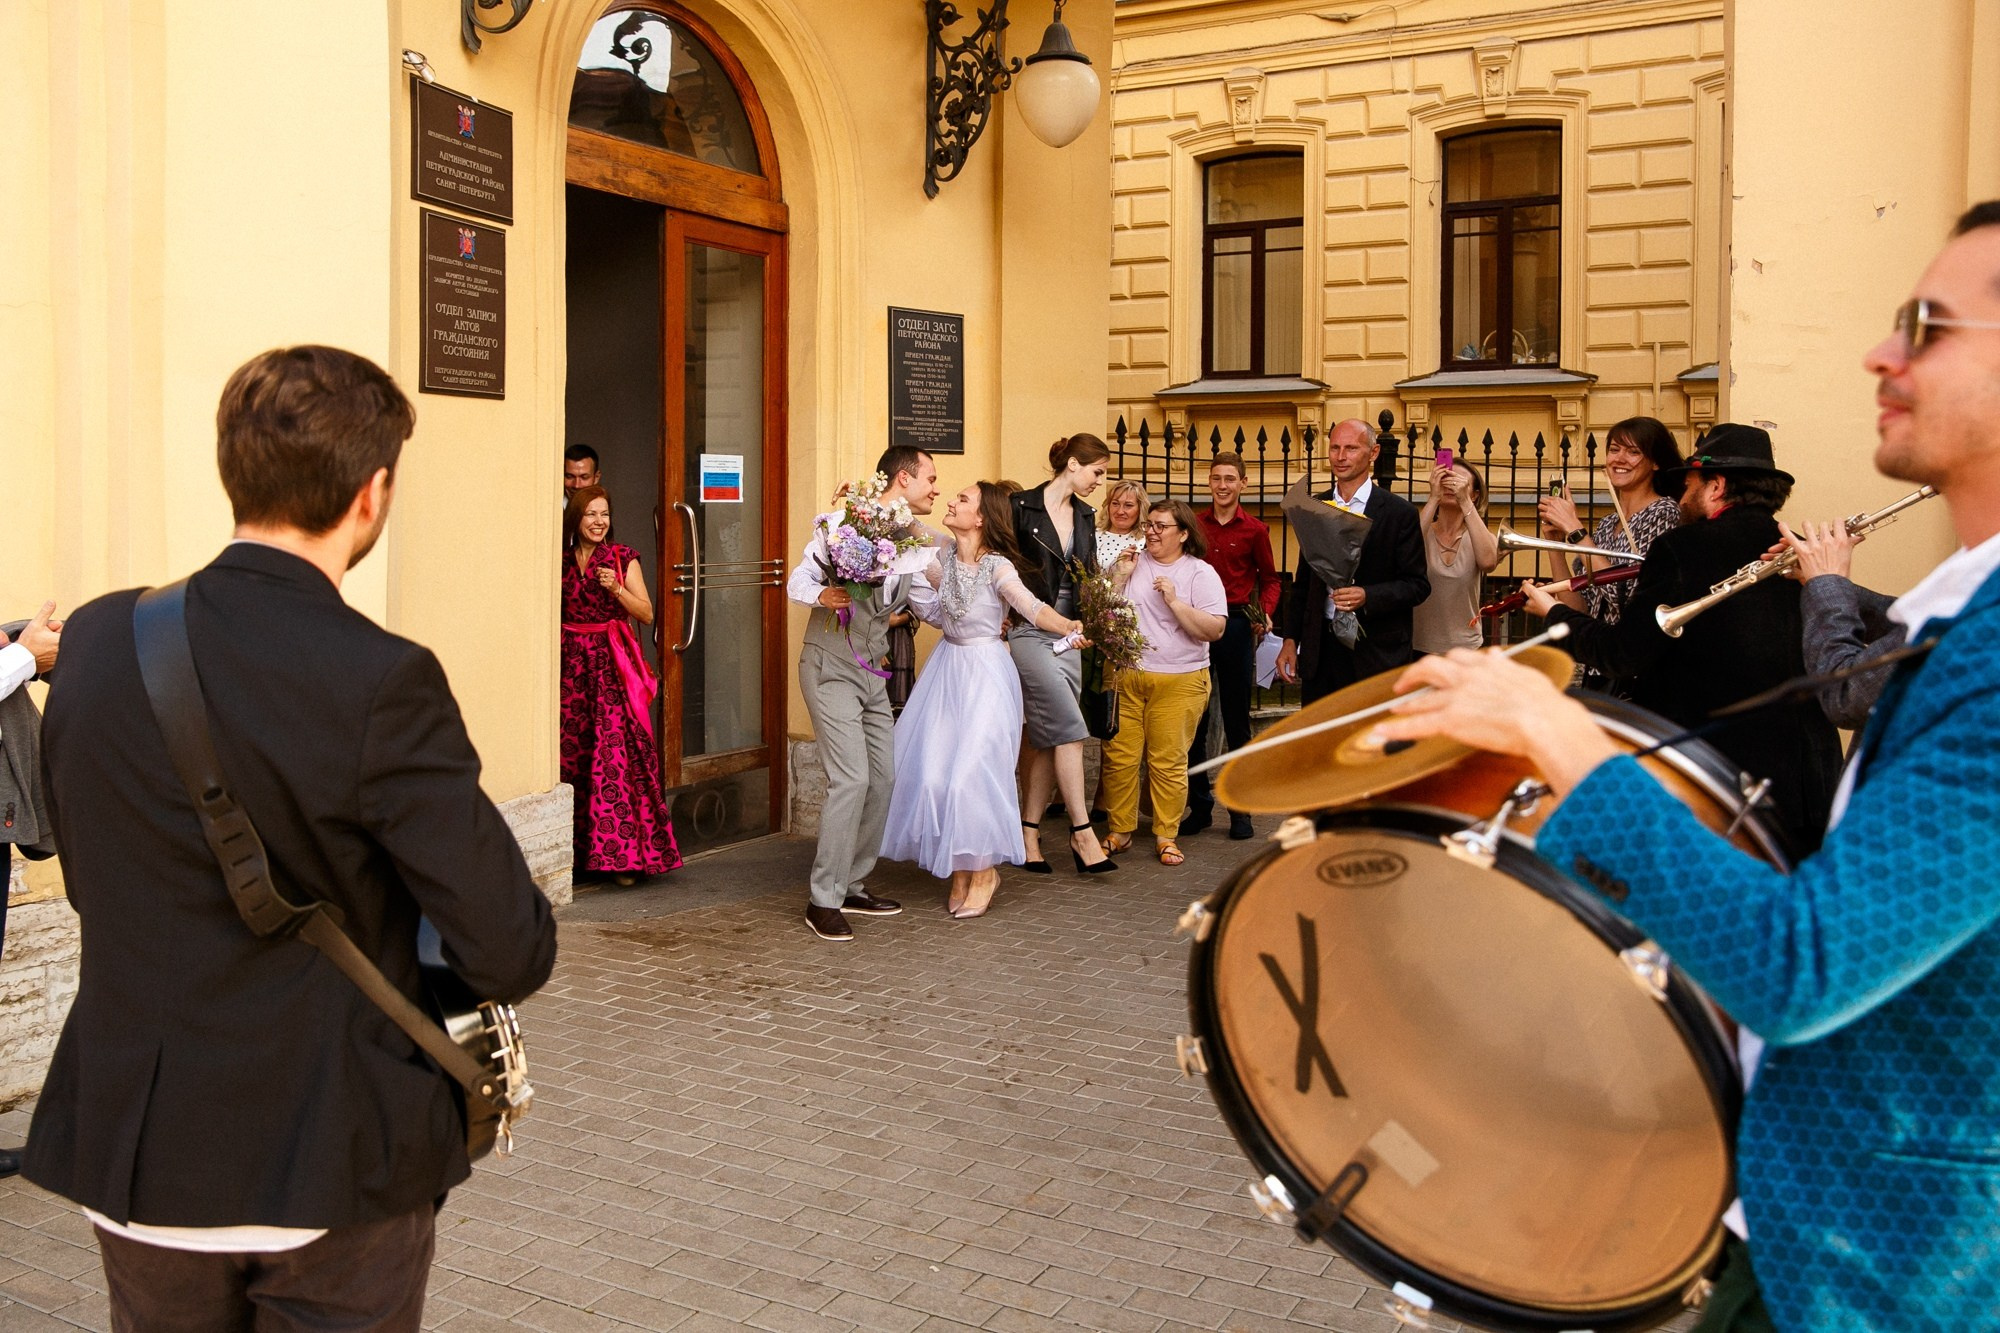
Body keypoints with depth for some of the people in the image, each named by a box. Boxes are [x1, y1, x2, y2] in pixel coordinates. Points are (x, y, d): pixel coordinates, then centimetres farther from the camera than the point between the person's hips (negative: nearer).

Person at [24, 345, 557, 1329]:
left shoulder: (95, 640, -4)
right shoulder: (380, 683, -22)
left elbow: (88, 883, 10)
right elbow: (511, 955, -20)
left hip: (137, 1170, 5)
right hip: (337, 1172, -5)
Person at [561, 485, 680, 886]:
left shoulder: (623, 558, 3)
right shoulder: (562, 560, 11)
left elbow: (646, 614, -2)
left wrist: (616, 588, -14)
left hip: (614, 664, -3)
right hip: (573, 664, 3)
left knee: (617, 755, -11)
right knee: (573, 752, 0)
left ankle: (622, 854, -8)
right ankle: (579, 851, 9)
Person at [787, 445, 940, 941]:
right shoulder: (844, 523, -11)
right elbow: (798, 579, -10)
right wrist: (822, 594, -31)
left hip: (873, 673, 8)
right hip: (832, 669, -8)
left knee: (884, 777, 8)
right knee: (851, 779, -14)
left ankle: (852, 886, 22)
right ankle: (824, 900, -4)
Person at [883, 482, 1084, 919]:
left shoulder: (997, 567, -16)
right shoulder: (940, 561, 2)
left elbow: (1032, 607, -30)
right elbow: (931, 612, 8)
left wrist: (1067, 626, -48)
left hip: (985, 673, -6)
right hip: (948, 668, 6)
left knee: (972, 772, -9)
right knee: (934, 772, 3)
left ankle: (983, 870, 13)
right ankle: (959, 870, 19)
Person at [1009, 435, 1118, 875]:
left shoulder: (1085, 515, 13)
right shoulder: (1021, 506, -6)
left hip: (1067, 634, 7)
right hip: (1027, 632, -7)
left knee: (1047, 738, 5)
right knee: (1068, 726, -14)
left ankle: (1029, 835, 12)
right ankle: (1082, 832, -8)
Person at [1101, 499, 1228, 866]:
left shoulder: (1201, 574, 2)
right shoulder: (1133, 564, 10)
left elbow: (1215, 630, -8)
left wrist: (1174, 601, -14)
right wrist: (1119, 577, -4)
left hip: (1178, 681, -3)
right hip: (1124, 675, 3)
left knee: (1168, 761, -2)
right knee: (1118, 756, 1)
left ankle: (1166, 835, 11)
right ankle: (1119, 831, 14)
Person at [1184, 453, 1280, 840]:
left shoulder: (1254, 530, 3)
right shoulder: (1193, 525, 6)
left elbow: (1269, 578, 10)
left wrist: (1265, 613, -7)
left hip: (1235, 627, -1)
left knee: (1237, 722, 5)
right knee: (1193, 721, 5)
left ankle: (1241, 810, 12)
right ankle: (1199, 806, 15)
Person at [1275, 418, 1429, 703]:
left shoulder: (1400, 513, -3)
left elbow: (1418, 585, -5)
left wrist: (1367, 597, -21)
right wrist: (1290, 640, 9)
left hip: (1377, 651, -4)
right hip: (1320, 647, 4)